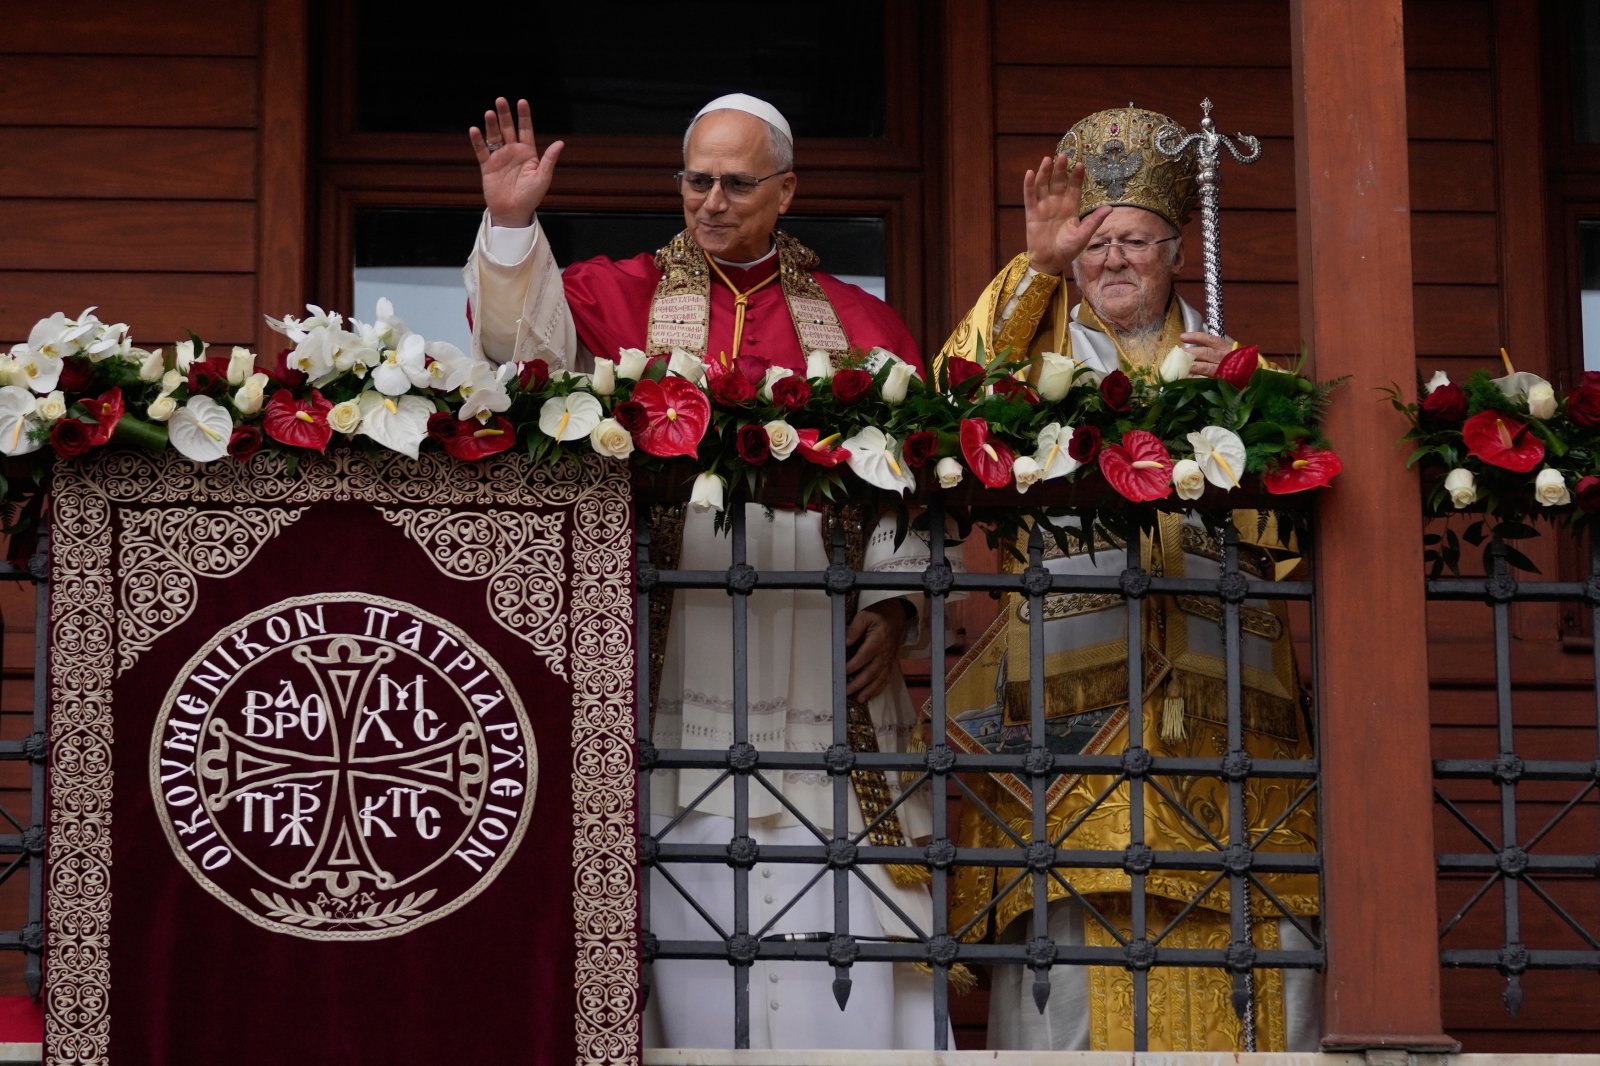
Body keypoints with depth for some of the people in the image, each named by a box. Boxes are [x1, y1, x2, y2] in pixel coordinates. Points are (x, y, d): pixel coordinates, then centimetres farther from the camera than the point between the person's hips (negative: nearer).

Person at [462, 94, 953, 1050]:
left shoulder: (862, 325, 15)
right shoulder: (621, 297, 13)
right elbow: (526, 343, -6)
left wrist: (891, 597, -3)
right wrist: (513, 226, -20)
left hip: (820, 673, 1)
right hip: (679, 673, -1)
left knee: (835, 920, -4)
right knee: (692, 897, -6)